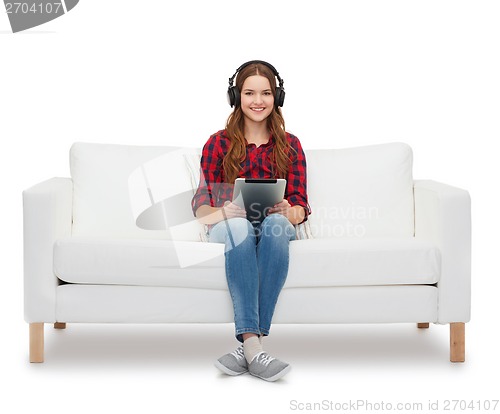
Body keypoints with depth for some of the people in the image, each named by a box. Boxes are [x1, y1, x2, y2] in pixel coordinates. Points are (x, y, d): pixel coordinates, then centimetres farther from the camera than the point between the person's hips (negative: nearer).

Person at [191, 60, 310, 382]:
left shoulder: (290, 146, 14)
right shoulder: (219, 144, 10)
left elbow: (300, 205, 7)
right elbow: (201, 204, 4)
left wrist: (289, 212, -18)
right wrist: (220, 213, -20)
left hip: (276, 225, 1)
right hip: (229, 227, -1)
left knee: (276, 225, -37)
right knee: (239, 225, -39)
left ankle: (249, 343, -42)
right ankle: (254, 346, -50)